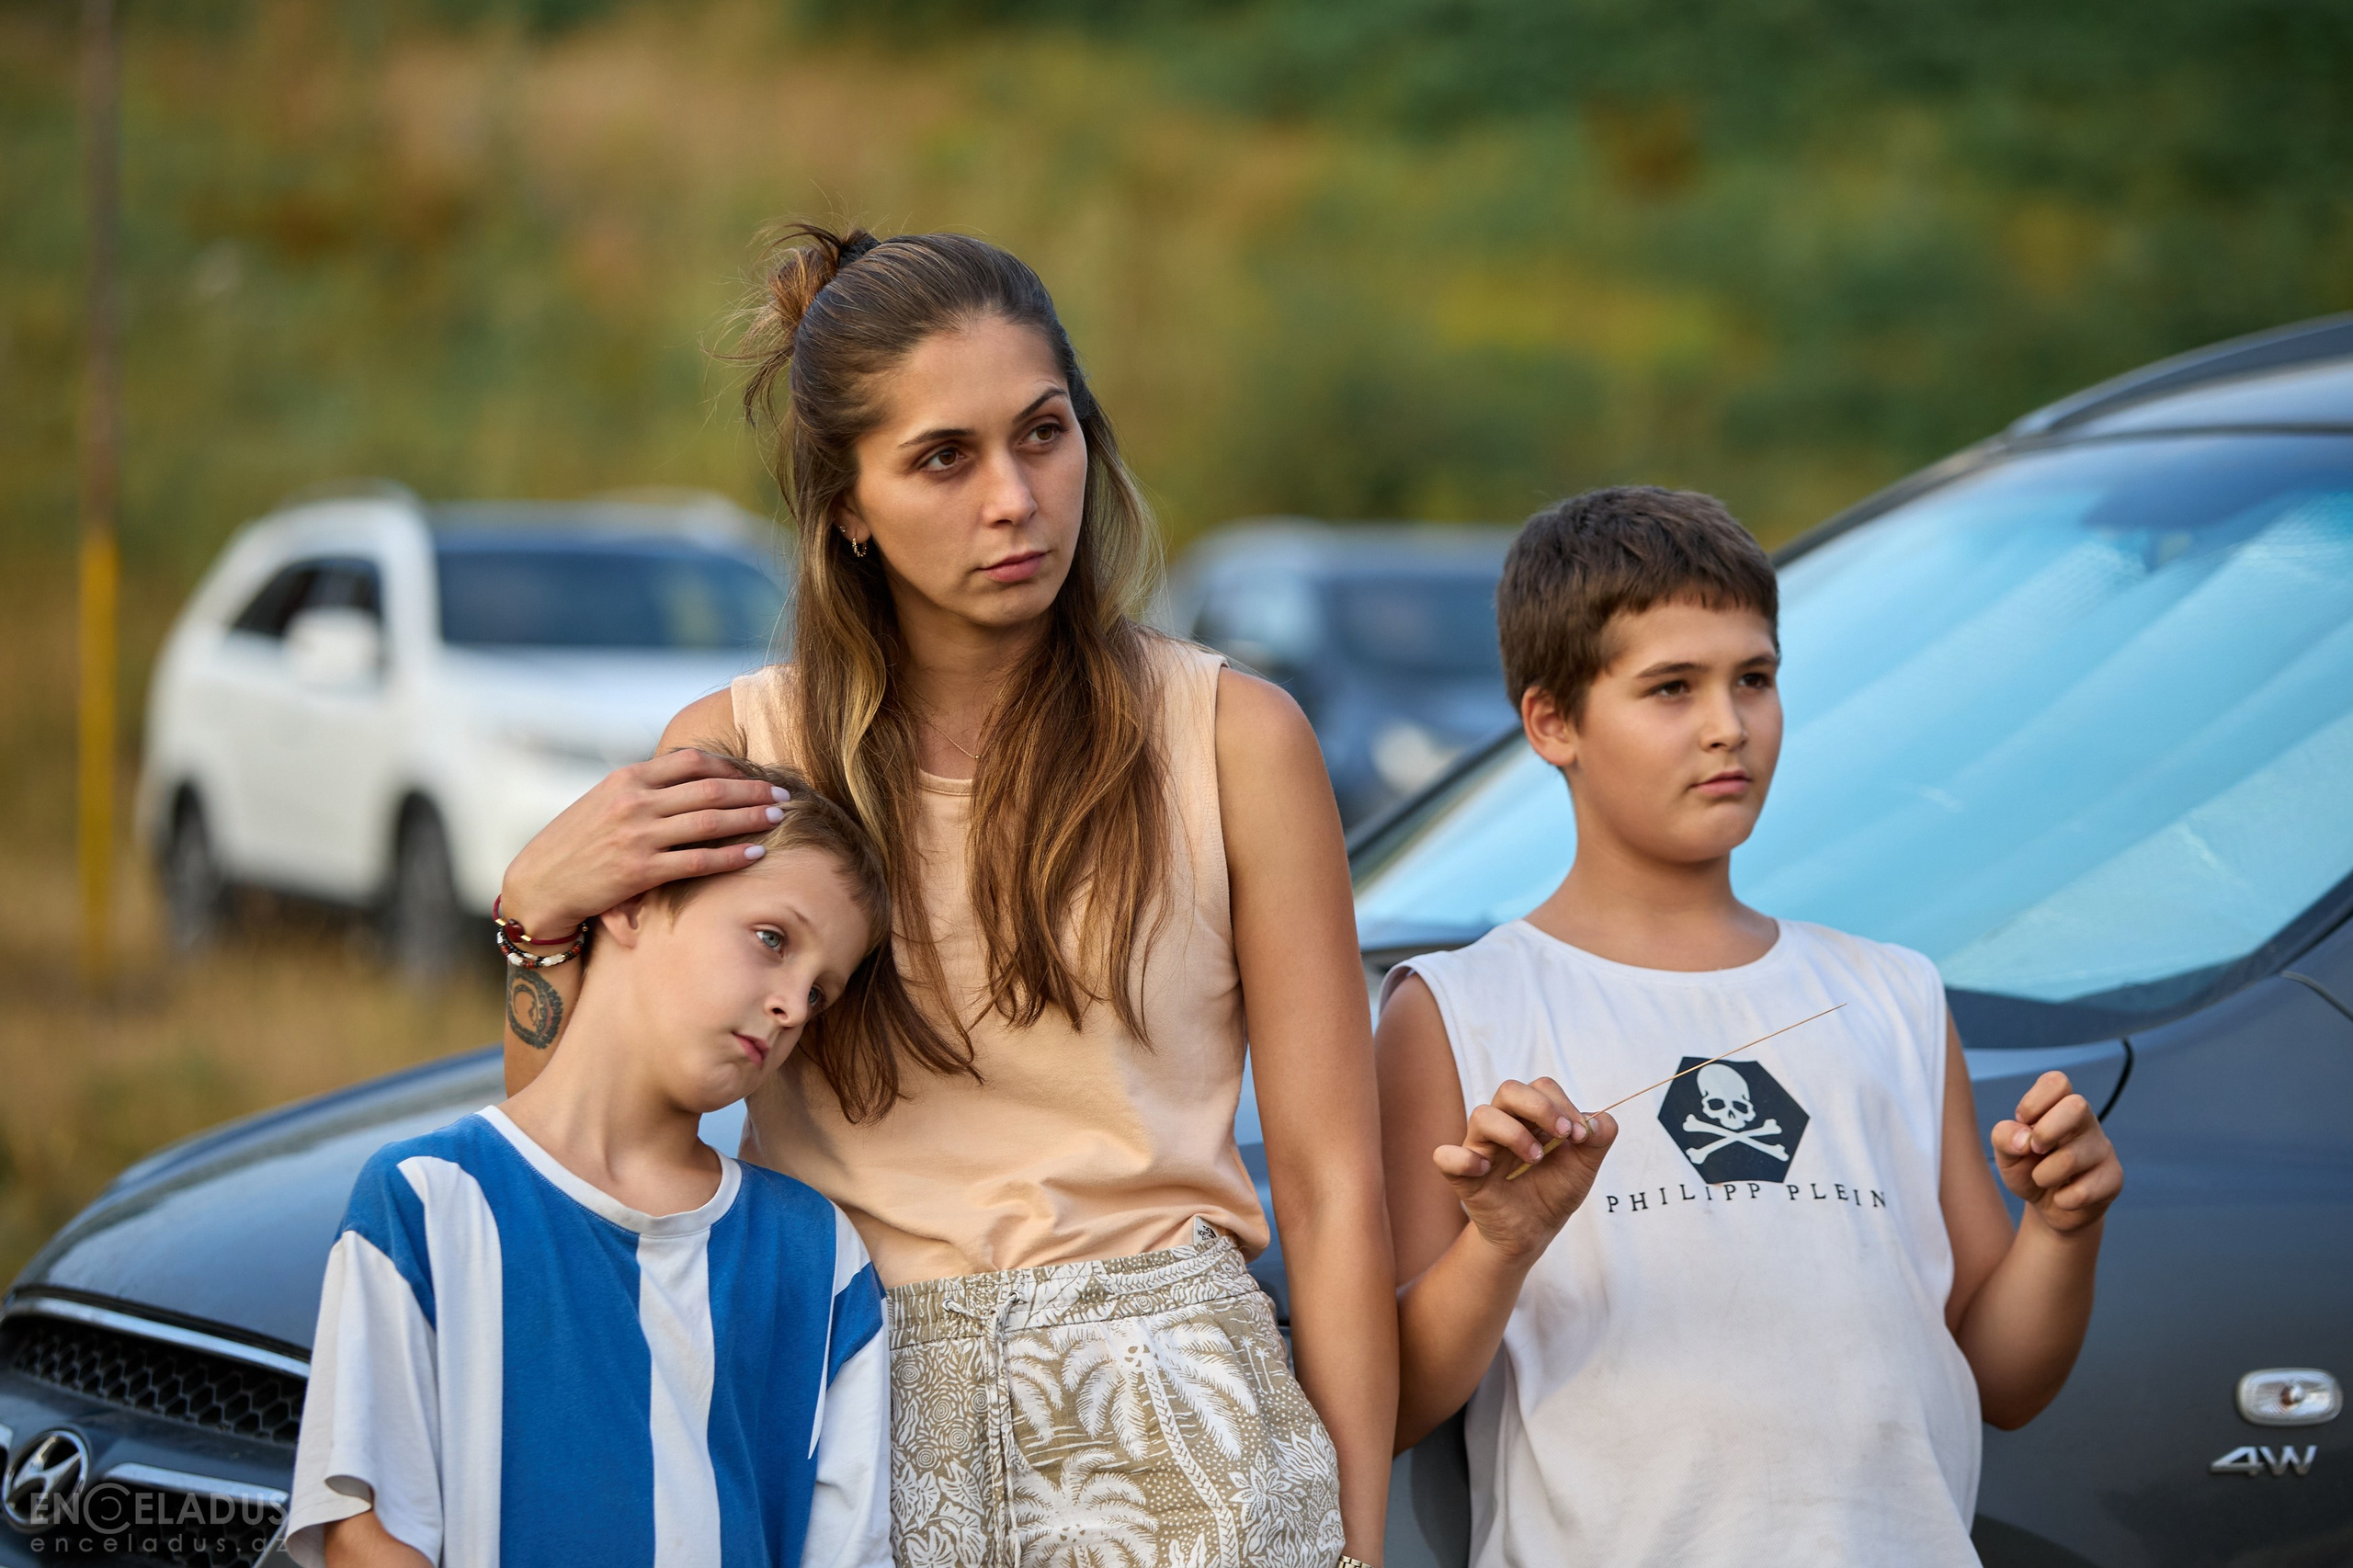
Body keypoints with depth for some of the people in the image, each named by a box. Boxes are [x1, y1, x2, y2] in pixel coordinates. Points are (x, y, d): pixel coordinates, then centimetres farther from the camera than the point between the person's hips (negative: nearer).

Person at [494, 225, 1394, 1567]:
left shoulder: (1234, 739, 0)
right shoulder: (739, 753, 4)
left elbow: (1334, 1191, 0)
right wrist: (541, 909, -13)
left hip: (1175, 1438, -1)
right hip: (853, 1414, 1)